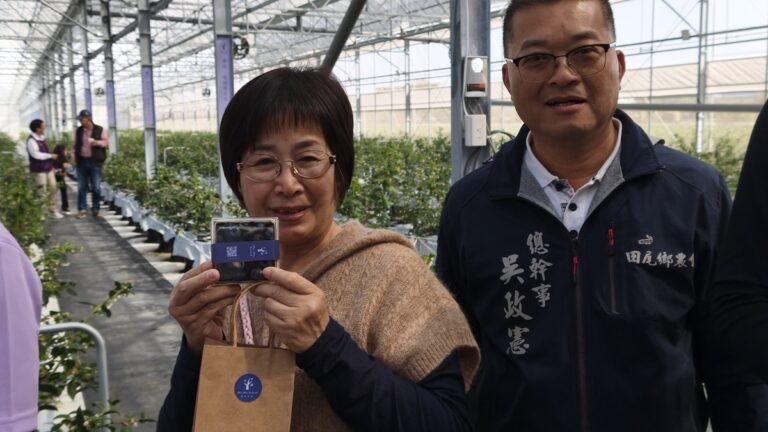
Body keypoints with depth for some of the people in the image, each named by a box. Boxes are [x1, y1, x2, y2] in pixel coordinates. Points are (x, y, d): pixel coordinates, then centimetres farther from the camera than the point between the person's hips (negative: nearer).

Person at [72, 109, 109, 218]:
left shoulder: (99, 130, 0)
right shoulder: (79, 130, 11)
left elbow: (106, 142, 1)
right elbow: (75, 145, 17)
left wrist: (98, 142, -18)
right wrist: (74, 157, 6)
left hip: (95, 162, -3)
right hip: (82, 161, 3)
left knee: (96, 187, -1)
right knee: (82, 187, 4)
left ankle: (96, 208, 12)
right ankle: (82, 209, 9)